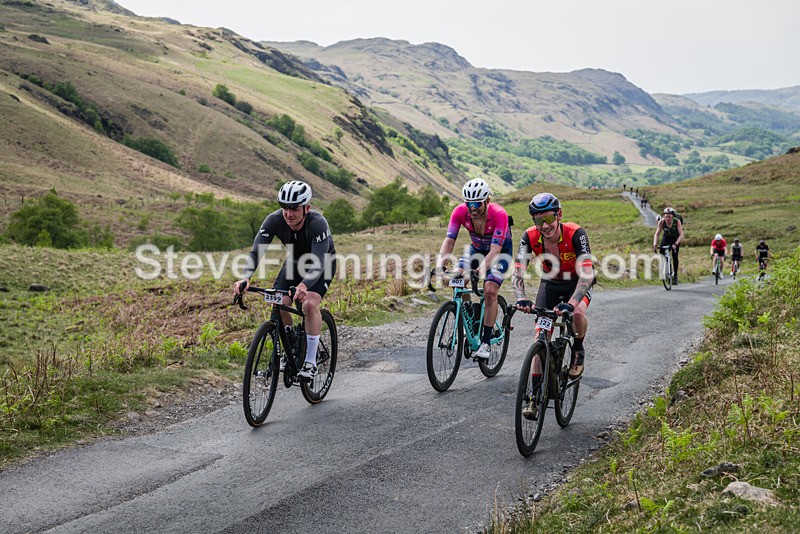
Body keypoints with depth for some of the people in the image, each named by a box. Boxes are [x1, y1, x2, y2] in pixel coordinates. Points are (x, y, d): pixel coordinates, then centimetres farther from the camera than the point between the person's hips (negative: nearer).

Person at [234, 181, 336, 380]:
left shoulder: (318, 223, -38)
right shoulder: (274, 220, -27)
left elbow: (319, 263, -46)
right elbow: (256, 251, -33)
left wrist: (303, 286, -64)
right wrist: (245, 278, -51)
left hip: (323, 263, -4)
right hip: (295, 261, 4)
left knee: (310, 304, -26)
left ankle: (311, 361, -14)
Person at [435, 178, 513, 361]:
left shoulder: (499, 214, -35)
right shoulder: (460, 212, -25)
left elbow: (495, 250, -40)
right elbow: (449, 241, -29)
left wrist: (482, 269, -57)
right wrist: (440, 263, -47)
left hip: (501, 250, -4)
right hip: (477, 249, 4)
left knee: (490, 291, -22)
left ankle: (486, 343, -14)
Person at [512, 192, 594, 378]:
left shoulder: (575, 234, -32)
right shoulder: (530, 237, -24)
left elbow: (587, 273, -40)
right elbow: (518, 271, -30)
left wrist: (571, 304, -54)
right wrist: (521, 299, -50)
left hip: (577, 282, -2)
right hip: (550, 283, 3)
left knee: (577, 314, -32)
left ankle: (578, 349, 1)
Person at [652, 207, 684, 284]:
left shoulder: (677, 222, -32)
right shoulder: (661, 222, -27)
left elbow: (681, 234, -36)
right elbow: (657, 234, -27)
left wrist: (675, 244, -51)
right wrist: (655, 245, -42)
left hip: (676, 239, -2)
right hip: (666, 238, 2)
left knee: (674, 256, -16)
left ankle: (675, 275, -3)